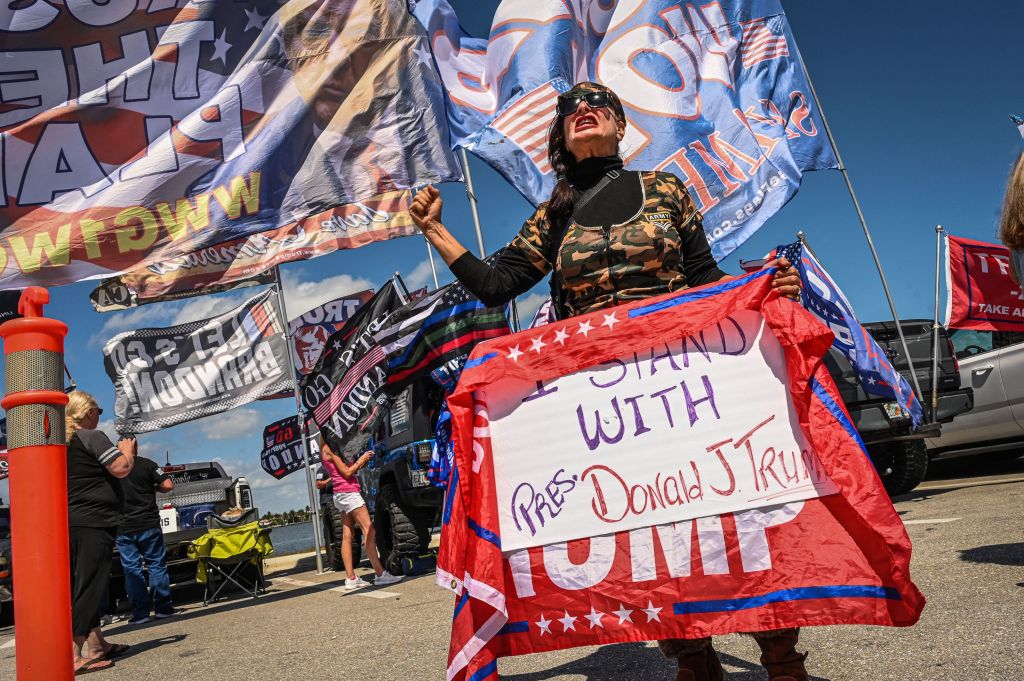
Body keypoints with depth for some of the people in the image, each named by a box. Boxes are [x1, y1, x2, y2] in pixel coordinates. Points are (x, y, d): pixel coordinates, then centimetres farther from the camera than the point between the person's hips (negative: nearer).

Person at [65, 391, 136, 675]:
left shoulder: (63, 442, 15)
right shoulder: (92, 437, -11)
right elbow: (121, 469, -19)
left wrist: (121, 452, 20)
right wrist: (127, 450, 0)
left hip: (72, 521, 9)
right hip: (92, 522, -9)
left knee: (87, 586, 16)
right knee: (89, 586, -9)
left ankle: (96, 644, 25)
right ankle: (75, 655, -11)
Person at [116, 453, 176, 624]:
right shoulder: (146, 464, -5)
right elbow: (167, 485, -10)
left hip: (123, 528, 1)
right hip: (148, 525, -1)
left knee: (131, 570, 6)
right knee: (157, 565, 8)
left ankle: (140, 613, 7)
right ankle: (162, 608, 9)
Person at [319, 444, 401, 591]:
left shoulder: (327, 450, 17)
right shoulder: (330, 449, -11)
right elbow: (347, 473, -13)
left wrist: (361, 462, 4)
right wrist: (361, 460, -2)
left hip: (340, 495, 10)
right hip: (349, 492, -10)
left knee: (347, 536, 6)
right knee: (369, 531, -10)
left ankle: (350, 578, 7)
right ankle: (380, 574, -12)